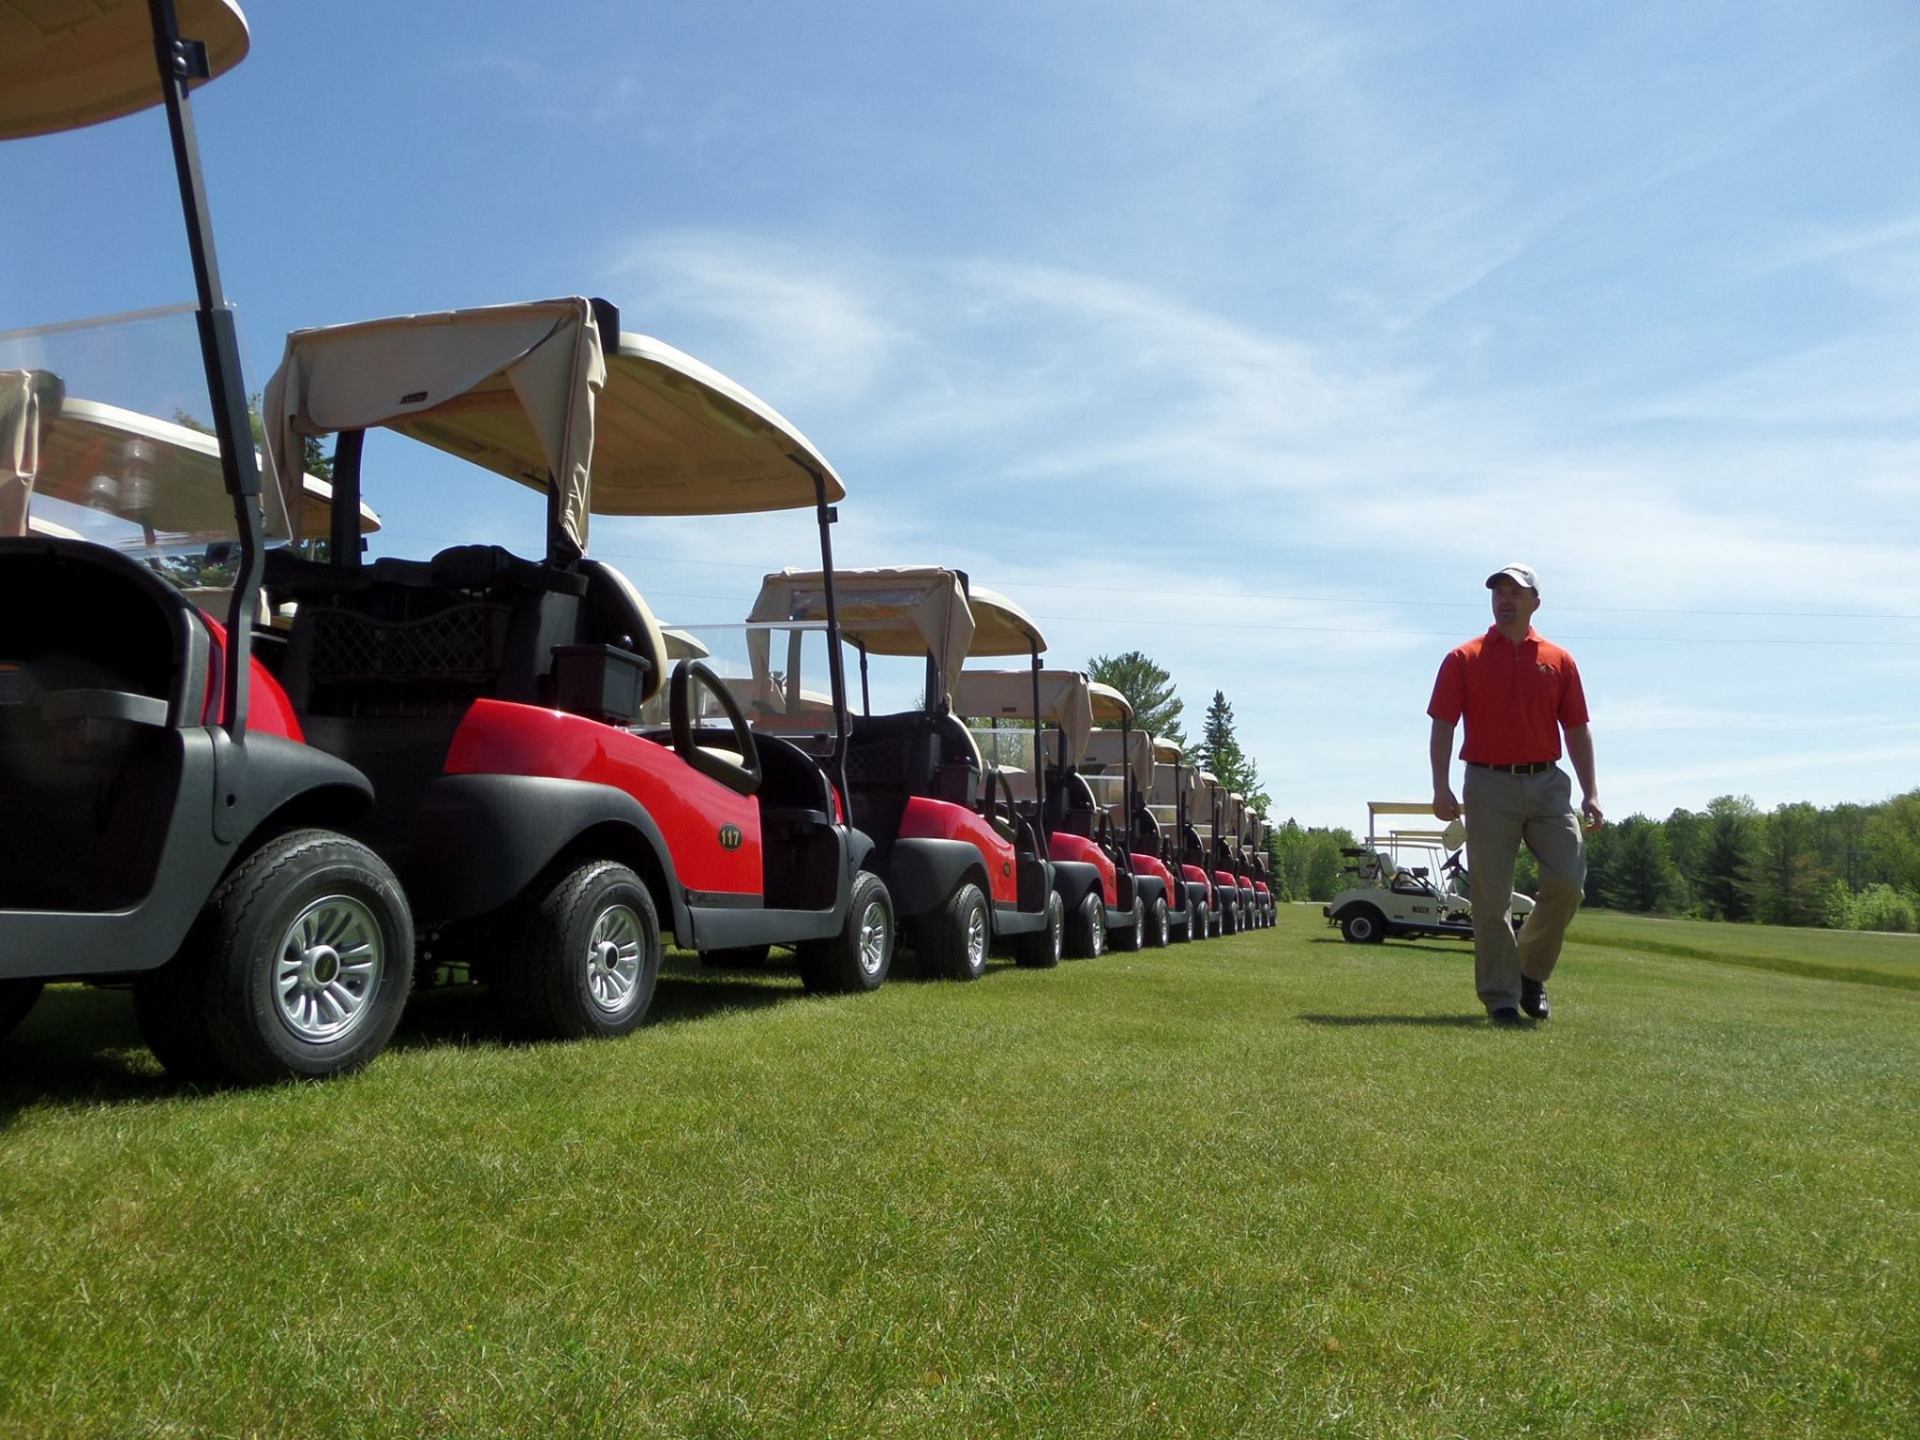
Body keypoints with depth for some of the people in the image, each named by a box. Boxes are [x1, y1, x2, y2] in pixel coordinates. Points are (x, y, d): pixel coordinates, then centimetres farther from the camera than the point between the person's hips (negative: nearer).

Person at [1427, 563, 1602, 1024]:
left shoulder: (1559, 661, 11)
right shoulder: (1463, 659, 5)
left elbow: (1576, 731, 12)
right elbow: (1443, 726, 0)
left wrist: (1590, 792, 4)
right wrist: (1441, 787, -11)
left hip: (1548, 783, 2)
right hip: (1489, 784, -2)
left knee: (1567, 883, -7)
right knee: (1491, 897, -2)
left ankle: (1532, 971, 15)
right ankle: (1499, 996, 7)